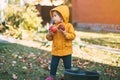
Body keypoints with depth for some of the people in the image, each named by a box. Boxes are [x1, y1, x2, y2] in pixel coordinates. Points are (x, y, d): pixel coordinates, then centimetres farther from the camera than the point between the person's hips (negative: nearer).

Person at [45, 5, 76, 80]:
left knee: (67, 65, 8)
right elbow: (49, 38, 7)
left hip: (66, 50, -3)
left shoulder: (69, 25, -8)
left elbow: (73, 36, -14)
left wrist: (65, 34, -27)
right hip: (56, 50, 3)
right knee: (53, 64, 8)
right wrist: (49, 34, -14)